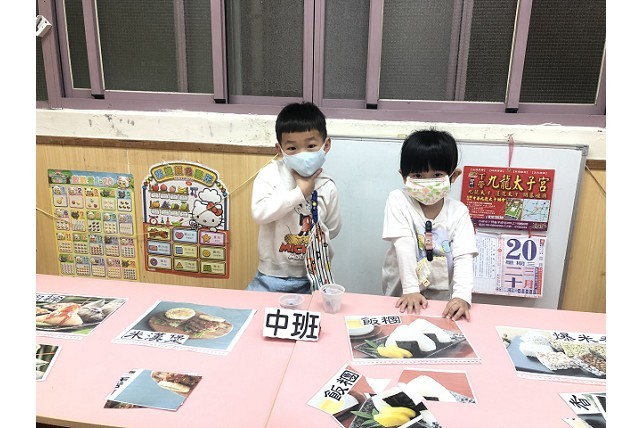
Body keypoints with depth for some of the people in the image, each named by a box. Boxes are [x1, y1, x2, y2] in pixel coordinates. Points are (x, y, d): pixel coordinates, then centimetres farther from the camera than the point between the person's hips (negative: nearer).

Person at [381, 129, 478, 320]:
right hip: (403, 296, -2)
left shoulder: (459, 212, -2)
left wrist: (462, 296, -25)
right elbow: (404, 245, -13)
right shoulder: (398, 200, -6)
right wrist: (411, 289, -19)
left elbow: (464, 257, -10)